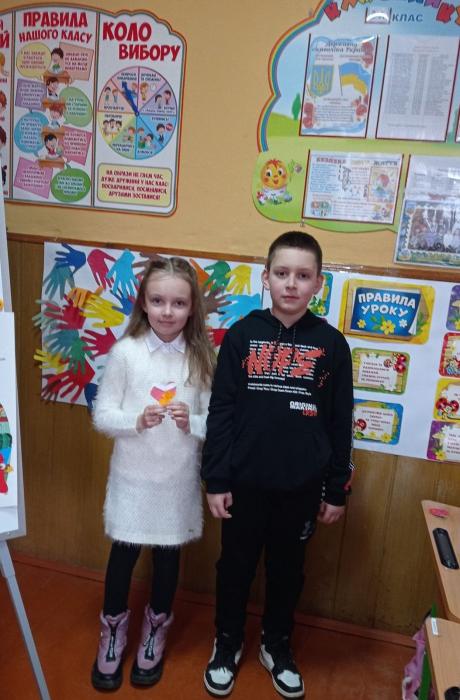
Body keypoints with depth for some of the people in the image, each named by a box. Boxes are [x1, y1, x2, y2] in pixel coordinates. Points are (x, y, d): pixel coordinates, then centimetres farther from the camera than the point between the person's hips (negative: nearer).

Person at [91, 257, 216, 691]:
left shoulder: (201, 358, -6)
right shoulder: (125, 352, -10)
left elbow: (215, 423, -3)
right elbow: (101, 416, -8)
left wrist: (191, 423, -23)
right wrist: (137, 420, -25)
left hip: (179, 478, 1)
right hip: (133, 476, -1)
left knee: (168, 554, 17)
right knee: (123, 553, 14)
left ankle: (155, 631, 43)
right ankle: (113, 631, 41)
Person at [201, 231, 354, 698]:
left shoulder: (331, 344, -5)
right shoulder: (241, 335, -7)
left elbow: (340, 424, 0)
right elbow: (221, 411, -5)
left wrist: (337, 489, 3)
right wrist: (215, 480, -6)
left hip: (302, 486, 1)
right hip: (245, 482, 0)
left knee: (287, 570, 20)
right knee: (235, 566, 17)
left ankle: (276, 646, 45)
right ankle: (227, 643, 43)